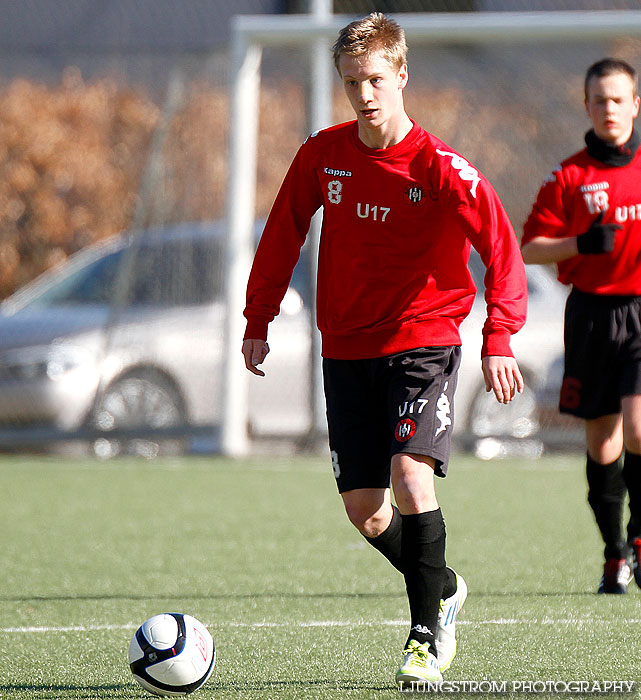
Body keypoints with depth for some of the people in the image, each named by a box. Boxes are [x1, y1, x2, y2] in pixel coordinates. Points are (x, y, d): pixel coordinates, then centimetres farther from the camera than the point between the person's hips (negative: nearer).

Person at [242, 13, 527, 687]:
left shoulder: (439, 168, -13)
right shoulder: (322, 156, 0)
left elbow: (500, 246, -14)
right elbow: (282, 235, 13)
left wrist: (499, 338, -23)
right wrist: (258, 319, 13)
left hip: (423, 340, -4)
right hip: (347, 348, 4)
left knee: (411, 478, -22)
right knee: (363, 506, 2)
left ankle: (427, 632, -10)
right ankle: (443, 590, 29)